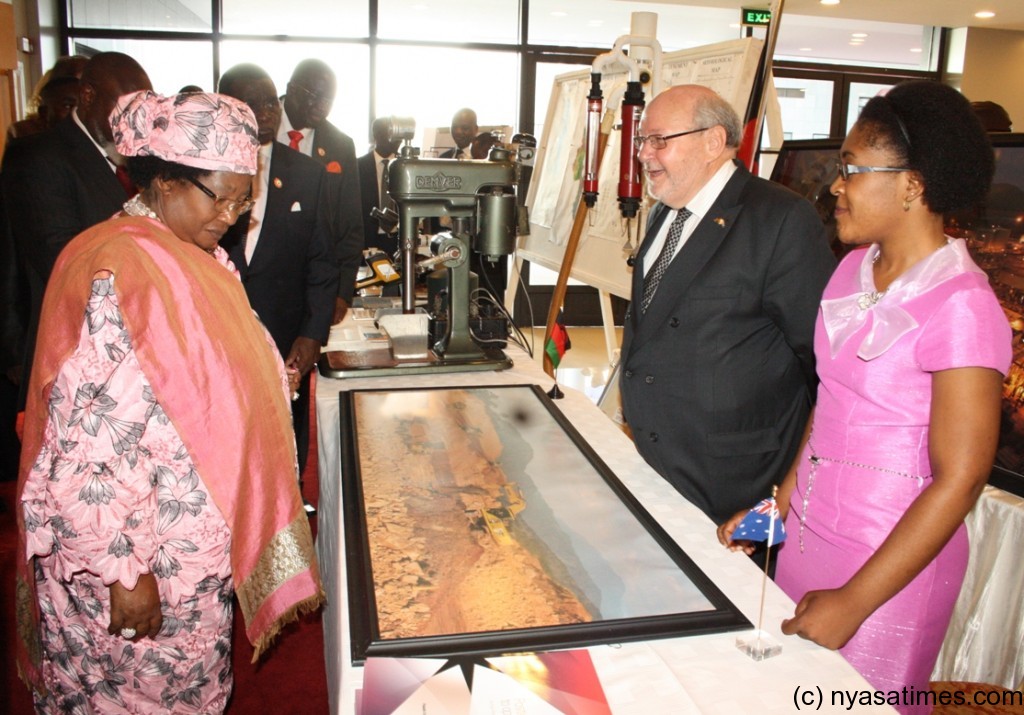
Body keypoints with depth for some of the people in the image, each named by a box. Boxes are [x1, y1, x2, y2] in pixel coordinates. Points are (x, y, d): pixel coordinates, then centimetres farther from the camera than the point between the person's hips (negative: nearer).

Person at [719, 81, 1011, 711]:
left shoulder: (961, 308, -20)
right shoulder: (856, 268, 2)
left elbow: (959, 481, -19)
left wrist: (854, 602, -18)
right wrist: (781, 501, 6)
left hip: (890, 560, -6)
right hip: (809, 533, 6)